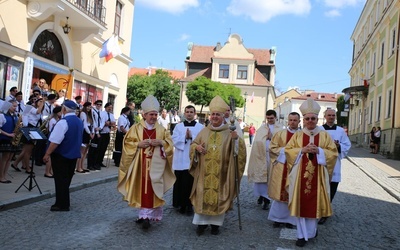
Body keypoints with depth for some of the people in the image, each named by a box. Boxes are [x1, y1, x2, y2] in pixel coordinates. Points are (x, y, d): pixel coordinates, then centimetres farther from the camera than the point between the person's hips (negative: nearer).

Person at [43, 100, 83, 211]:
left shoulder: (63, 122, -21)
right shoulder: (79, 122, 6)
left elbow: (55, 141, -22)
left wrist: (47, 154, -16)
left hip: (61, 155, -8)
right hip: (74, 154, 8)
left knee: (61, 180, 2)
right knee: (66, 179, 17)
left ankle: (62, 205, 7)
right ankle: (64, 202, 26)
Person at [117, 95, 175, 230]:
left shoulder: (161, 129, 6)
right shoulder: (136, 128, 2)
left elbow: (169, 144, 5)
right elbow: (127, 143, 1)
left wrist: (161, 143, -13)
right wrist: (139, 144, -15)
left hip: (155, 165, 0)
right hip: (140, 165, 0)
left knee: (151, 189, -5)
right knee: (142, 188, 5)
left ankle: (146, 215, -3)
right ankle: (145, 214, 19)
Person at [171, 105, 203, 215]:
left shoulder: (200, 127, 4)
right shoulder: (178, 126, 8)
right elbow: (174, 140, -3)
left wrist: (192, 137, -17)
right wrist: (185, 137, -15)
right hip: (180, 160, 2)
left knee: (191, 182, -1)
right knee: (180, 182, 5)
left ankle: (189, 205, 8)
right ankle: (181, 204, 17)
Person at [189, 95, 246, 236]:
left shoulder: (230, 132, 0)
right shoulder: (204, 132, 8)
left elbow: (238, 149, -9)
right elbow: (193, 144, 14)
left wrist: (236, 139, -28)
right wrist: (197, 147, -8)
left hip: (221, 172, -2)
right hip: (204, 172, 2)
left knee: (218, 196, 4)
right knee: (203, 195, 4)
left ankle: (216, 222, 17)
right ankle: (202, 221, 16)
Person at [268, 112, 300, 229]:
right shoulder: (280, 134, 5)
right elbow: (272, 148, 2)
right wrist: (284, 150, -11)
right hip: (281, 168, 0)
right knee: (280, 192, 2)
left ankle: (289, 219, 16)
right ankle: (278, 218, 15)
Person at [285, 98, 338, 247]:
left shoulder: (325, 135, 5)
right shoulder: (297, 135, 6)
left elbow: (333, 153, 1)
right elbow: (287, 151, 2)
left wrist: (318, 150, -15)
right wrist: (302, 150, -13)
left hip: (317, 175, 0)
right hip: (300, 175, 0)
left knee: (315, 202, 6)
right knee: (301, 203, 1)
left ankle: (311, 230, 27)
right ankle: (302, 234, 10)